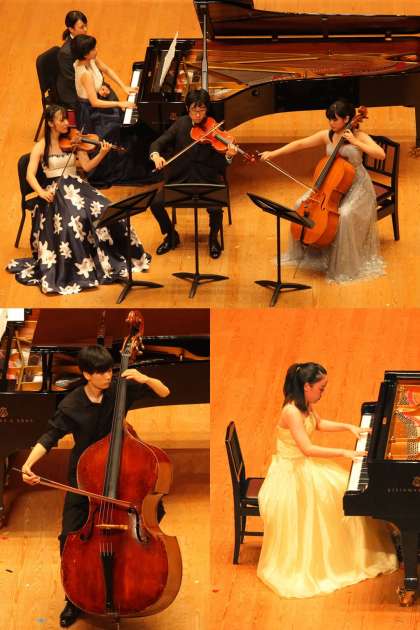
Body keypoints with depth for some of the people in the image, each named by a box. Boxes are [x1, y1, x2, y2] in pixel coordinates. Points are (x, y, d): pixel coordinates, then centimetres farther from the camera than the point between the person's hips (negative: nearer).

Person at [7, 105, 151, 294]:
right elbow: (30, 175, -6)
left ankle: (114, 258, -2)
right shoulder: (41, 147, 1)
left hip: (76, 185, 3)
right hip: (54, 191, -3)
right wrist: (41, 192, -24)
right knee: (73, 219, -34)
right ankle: (78, 267, -23)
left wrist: (102, 154, -18)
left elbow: (87, 166, 0)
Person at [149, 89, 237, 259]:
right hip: (180, 178, 3)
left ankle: (213, 239, 4)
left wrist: (228, 156, -31)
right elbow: (158, 143, 1)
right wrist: (156, 155, -22)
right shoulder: (180, 124, 3)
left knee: (216, 208, -29)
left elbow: (219, 165, -9)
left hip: (206, 179, -2)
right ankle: (171, 236, 10)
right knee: (156, 203, -18)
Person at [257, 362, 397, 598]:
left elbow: (319, 423, 22)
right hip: (291, 472, -9)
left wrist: (349, 427, 12)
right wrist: (343, 452, -34)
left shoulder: (306, 404, 1)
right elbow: (308, 449, -35)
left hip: (305, 465, 9)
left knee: (343, 489, 3)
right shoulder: (292, 412, -29)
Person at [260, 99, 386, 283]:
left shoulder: (359, 136, -11)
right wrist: (273, 153, -10)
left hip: (357, 186, -5)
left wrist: (355, 143, -26)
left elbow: (381, 154, -23)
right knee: (301, 205, -8)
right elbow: (299, 144, -4)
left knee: (345, 215, -32)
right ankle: (307, 251, 11)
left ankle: (344, 265, -16)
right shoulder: (326, 136, -1)